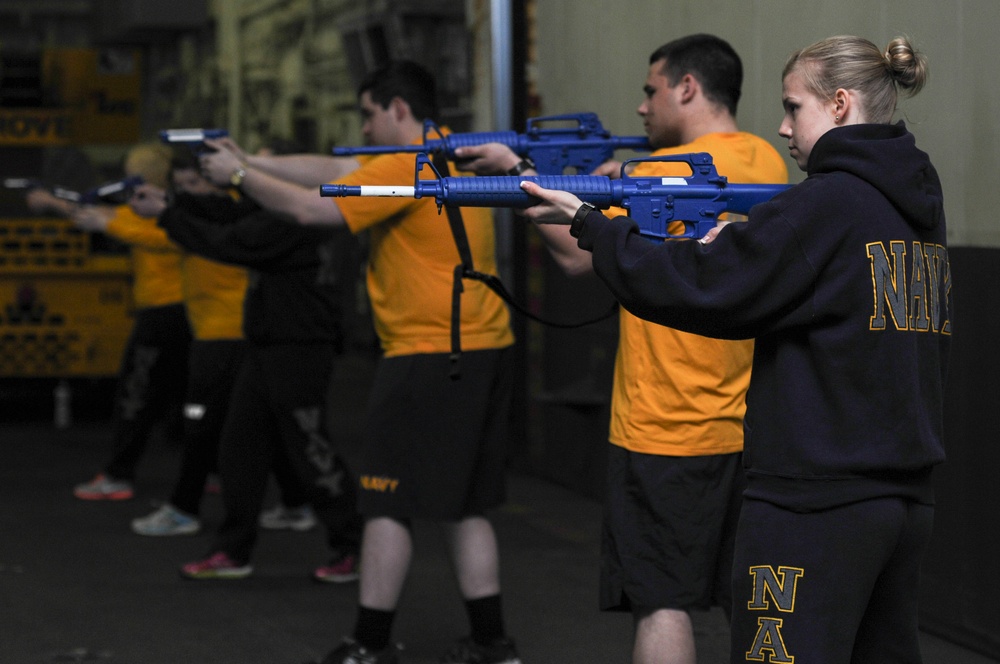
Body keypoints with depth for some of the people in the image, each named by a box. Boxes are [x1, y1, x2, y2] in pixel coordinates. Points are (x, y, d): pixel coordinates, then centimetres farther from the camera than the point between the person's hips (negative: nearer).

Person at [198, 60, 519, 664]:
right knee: (463, 505, 14)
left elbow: (311, 207, -14)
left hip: (431, 356, -9)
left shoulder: (408, 167, -13)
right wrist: (249, 162, 17)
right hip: (485, 349, 9)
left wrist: (239, 176, -1)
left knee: (390, 502, -1)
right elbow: (332, 170, 19)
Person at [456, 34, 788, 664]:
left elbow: (578, 254, -8)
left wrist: (516, 173, -2)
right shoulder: (768, 163, 7)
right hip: (751, 429, 7)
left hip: (666, 432, -7)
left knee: (662, 602, -2)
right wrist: (625, 181, 11)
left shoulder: (666, 171, -15)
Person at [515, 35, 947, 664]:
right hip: (908, 497, 9)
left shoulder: (826, 205, -14)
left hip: (817, 501, -9)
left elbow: (699, 288, -15)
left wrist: (588, 221, -6)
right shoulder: (918, 203, 13)